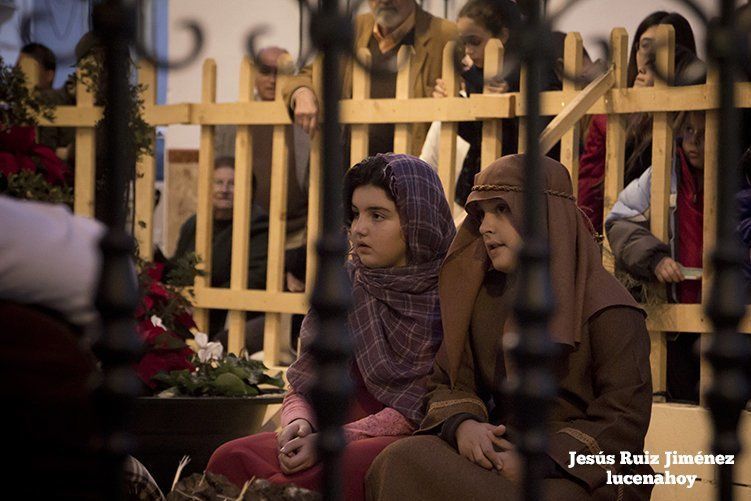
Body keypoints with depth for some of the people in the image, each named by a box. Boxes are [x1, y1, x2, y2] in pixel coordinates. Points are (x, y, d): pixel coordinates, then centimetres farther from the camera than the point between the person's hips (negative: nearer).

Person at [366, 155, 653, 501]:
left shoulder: (606, 309, -4)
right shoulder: (482, 299, 15)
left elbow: (625, 419, -10)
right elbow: (446, 382, 15)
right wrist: (461, 424, -10)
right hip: (502, 454, 6)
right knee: (401, 460, -24)